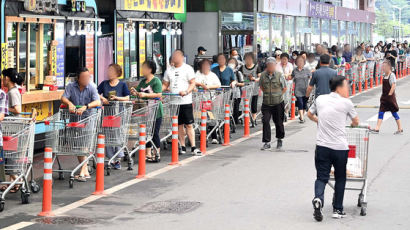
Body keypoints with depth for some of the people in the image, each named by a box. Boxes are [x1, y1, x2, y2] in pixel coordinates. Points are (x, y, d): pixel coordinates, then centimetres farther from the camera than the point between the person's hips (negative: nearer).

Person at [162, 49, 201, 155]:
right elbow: (165, 85, 17)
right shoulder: (169, 71, 14)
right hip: (174, 102, 4)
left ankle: (193, 147, -4)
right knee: (179, 125, 8)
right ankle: (182, 147, 15)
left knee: (189, 125, -5)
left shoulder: (188, 69, 0)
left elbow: (192, 84, -5)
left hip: (186, 102, -4)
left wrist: (186, 92, -22)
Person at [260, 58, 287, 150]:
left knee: (278, 122, 10)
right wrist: (267, 94, 5)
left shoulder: (280, 75, -6)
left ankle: (279, 139, 33)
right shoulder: (263, 75, -1)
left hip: (278, 103, -1)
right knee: (265, 121, -9)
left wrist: (278, 95, -1)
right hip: (266, 103, 1)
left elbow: (284, 88, 4)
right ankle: (267, 143, -4)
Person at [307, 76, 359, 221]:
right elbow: (356, 122, 9)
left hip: (322, 146, 2)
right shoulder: (346, 103, -4)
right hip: (340, 147, -2)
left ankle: (318, 198, -24)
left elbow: (310, 114, 23)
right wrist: (352, 124, 32)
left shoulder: (320, 99, 6)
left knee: (321, 177, 4)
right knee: (340, 178, 14)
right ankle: (338, 210, 18)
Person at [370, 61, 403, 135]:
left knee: (394, 112, 3)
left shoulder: (392, 75, -14)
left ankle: (400, 129, 16)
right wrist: (383, 95, 14)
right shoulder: (385, 75, 10)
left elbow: (393, 86, -20)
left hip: (390, 97, -8)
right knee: (381, 112, 1)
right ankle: (377, 128, -1)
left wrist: (389, 95, -21)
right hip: (384, 97, 8)